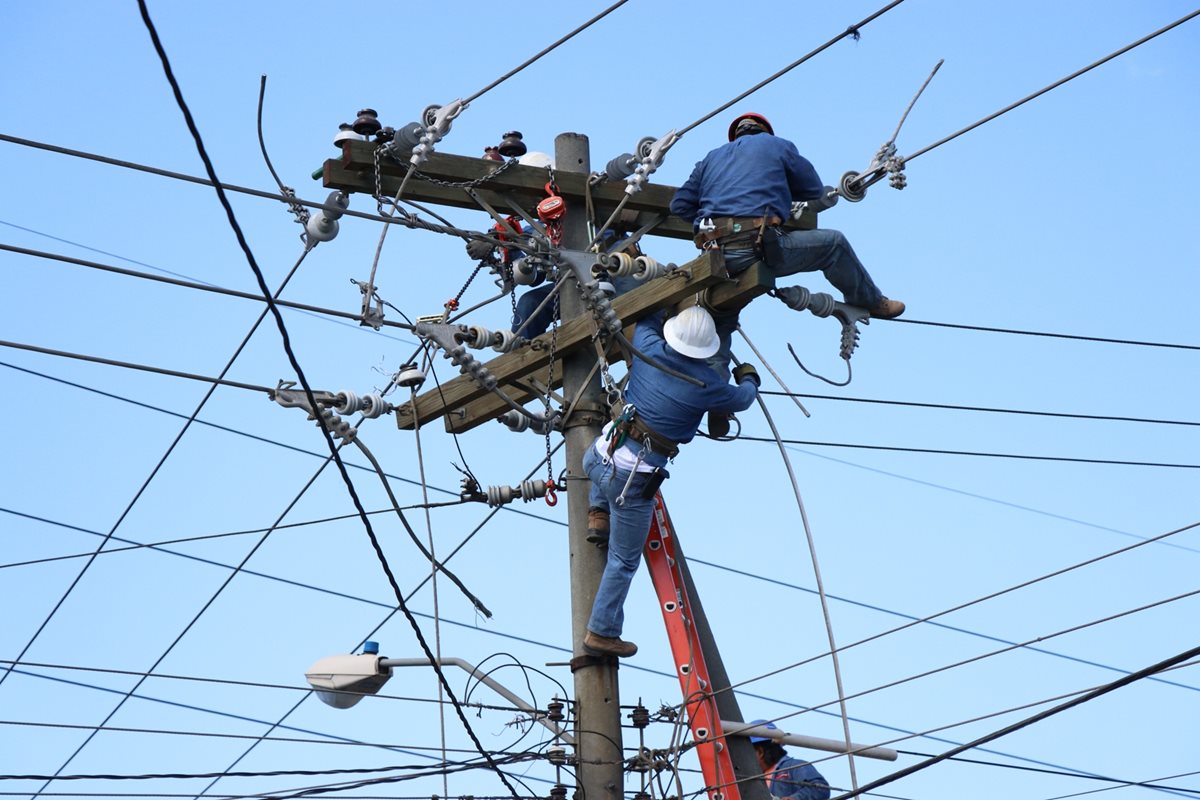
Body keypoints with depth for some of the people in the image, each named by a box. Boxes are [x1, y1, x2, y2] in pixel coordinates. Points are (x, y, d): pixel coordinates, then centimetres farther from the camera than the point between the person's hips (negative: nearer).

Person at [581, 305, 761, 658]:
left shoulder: (649, 349, -4)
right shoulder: (705, 385, -13)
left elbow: (646, 321, 21)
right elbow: (742, 399, 10)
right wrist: (748, 378, 32)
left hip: (600, 455, 4)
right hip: (633, 479, -4)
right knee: (623, 561, 10)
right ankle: (602, 633, 16)